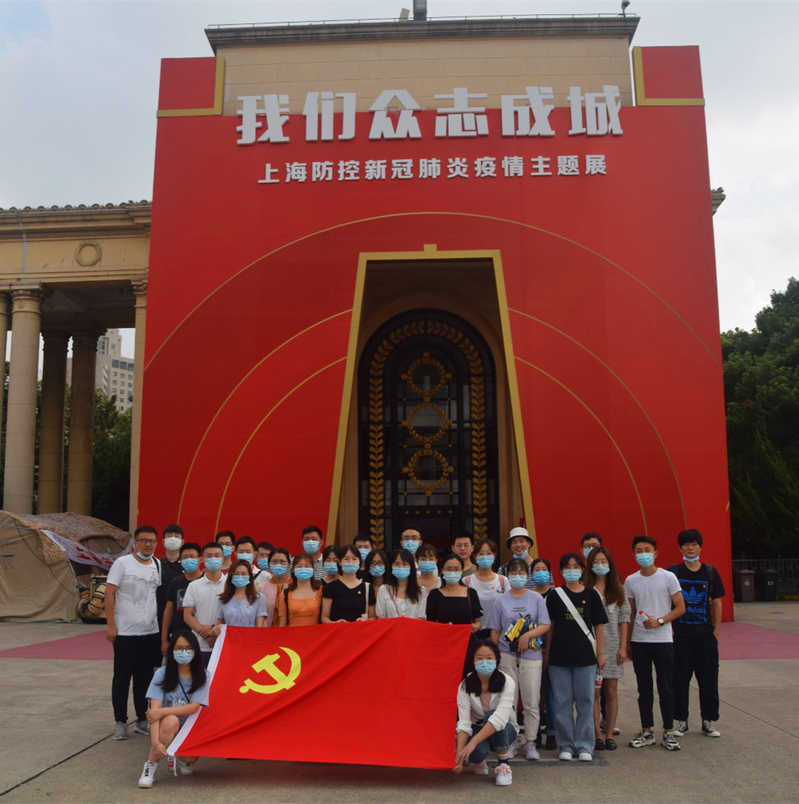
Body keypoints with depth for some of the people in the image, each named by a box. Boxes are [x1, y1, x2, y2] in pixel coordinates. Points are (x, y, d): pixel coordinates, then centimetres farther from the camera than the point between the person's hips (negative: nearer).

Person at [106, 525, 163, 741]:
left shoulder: (158, 565, 8)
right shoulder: (123, 563, -6)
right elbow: (109, 593, -7)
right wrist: (110, 624, -12)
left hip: (151, 632, 4)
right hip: (125, 632, -4)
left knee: (146, 678, 11)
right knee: (122, 678, 5)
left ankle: (143, 720, 22)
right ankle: (120, 722, 17)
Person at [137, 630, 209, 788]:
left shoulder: (201, 677, -7)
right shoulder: (162, 674, -11)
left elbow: (193, 707, -16)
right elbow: (154, 709, -19)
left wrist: (162, 711, -28)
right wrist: (156, 742, -32)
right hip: (165, 727, -1)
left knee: (190, 757, -28)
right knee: (171, 720, -35)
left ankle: (183, 759, 11)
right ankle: (150, 765, -16)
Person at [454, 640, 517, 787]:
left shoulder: (507, 682, -23)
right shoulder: (465, 685, -16)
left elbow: (499, 718, -37)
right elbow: (464, 722, -24)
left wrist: (473, 742, -48)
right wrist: (459, 754, -40)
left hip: (503, 731, -1)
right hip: (478, 729, 1)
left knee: (491, 714, -35)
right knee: (477, 751, -34)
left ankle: (503, 765, -13)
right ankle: (478, 762, 6)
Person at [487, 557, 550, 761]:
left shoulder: (536, 598, 3)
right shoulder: (501, 600, 6)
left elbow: (545, 625, -2)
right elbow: (495, 631, 8)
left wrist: (527, 635, -15)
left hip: (531, 656, -1)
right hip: (506, 656, 1)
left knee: (531, 702, 1)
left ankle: (530, 743, 13)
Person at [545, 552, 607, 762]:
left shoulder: (591, 595, 4)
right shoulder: (554, 596, 3)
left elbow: (598, 626, 6)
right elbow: (550, 626, 6)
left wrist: (600, 653, 3)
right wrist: (547, 653, 5)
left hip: (585, 657, 0)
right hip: (559, 657, 0)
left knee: (586, 702, 3)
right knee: (563, 703, 4)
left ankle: (584, 746, 14)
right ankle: (566, 745, 15)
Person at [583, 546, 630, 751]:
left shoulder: (618, 589, 9)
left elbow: (624, 619, 8)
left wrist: (623, 647, 1)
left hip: (612, 645, 2)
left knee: (611, 692, 5)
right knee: (594, 692, 0)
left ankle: (609, 734, 14)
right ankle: (597, 735, 9)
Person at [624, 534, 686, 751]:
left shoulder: (668, 577, -4)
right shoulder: (630, 581, 6)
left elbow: (680, 608, -4)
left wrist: (659, 621, -16)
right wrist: (627, 642, 11)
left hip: (662, 640, -3)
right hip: (638, 642, 3)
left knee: (665, 689, 1)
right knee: (644, 689, 9)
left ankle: (668, 732, 14)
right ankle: (646, 732, 18)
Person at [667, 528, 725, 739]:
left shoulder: (710, 572, 4)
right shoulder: (673, 572, -1)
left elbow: (716, 602, 6)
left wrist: (716, 630, 1)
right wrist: (669, 628, -5)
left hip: (705, 634, 1)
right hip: (680, 634, -1)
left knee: (708, 678, 6)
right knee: (680, 678, 4)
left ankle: (708, 720, 18)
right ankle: (681, 720, 15)